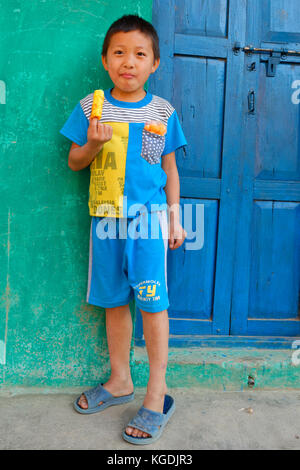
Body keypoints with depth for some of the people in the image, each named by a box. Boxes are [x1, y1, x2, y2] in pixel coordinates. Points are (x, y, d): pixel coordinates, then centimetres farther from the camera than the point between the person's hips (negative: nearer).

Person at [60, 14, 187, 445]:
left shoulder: (163, 112, 4)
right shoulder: (90, 108, 5)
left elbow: (170, 168, 9)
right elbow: (74, 162, 9)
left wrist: (174, 216, 6)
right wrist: (93, 144, -13)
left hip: (149, 217, -2)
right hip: (106, 219, 2)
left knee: (153, 303, -4)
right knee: (114, 301, 11)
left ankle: (157, 393, 12)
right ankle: (120, 381, 30)